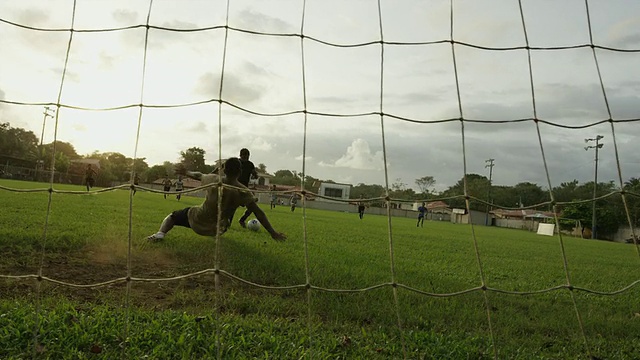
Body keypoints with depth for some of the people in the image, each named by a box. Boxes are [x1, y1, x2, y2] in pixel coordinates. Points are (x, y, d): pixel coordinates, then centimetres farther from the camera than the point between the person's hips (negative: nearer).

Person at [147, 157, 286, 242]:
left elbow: (198, 175, 8)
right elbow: (259, 213, -20)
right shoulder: (243, 192, -19)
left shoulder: (213, 179, -13)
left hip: (196, 221, -1)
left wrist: (186, 172, 29)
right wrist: (273, 233, -15)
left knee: (172, 216, 22)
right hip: (215, 230, 2)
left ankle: (161, 233, -3)